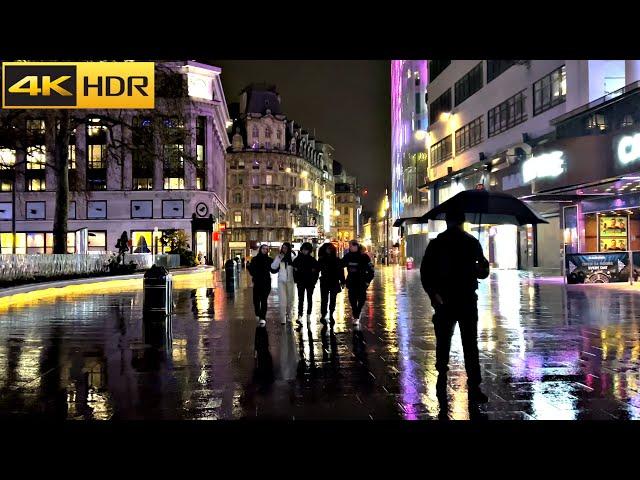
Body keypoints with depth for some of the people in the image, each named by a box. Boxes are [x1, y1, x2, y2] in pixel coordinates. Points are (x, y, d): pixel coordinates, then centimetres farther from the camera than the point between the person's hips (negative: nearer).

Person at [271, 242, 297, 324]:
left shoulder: (292, 257, 0)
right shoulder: (279, 257, 2)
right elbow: (273, 267, -5)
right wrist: (279, 258, -14)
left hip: (290, 281, 1)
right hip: (281, 281, -1)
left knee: (290, 299, 7)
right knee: (283, 300, -6)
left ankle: (288, 316, 24)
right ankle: (283, 318, -4)